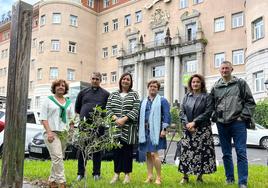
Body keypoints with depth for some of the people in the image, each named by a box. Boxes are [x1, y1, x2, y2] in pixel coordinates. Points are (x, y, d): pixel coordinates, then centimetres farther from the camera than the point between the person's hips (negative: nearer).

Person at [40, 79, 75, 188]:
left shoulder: (69, 102, 17)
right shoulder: (48, 100, 5)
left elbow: (71, 119, 19)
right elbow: (43, 118, -2)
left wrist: (71, 131, 5)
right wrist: (49, 132, -13)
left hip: (64, 134, 5)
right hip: (52, 132, -4)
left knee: (58, 158, 7)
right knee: (57, 157, -15)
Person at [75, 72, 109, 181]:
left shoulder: (105, 94, 9)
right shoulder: (83, 92, 13)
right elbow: (77, 108, 19)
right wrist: (82, 116, 9)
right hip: (84, 124, 1)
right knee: (82, 149, 3)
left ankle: (96, 173, 16)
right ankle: (81, 173, 14)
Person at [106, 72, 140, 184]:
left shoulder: (134, 94, 5)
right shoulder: (113, 94, 13)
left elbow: (135, 110, -6)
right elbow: (108, 108, 5)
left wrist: (124, 119, -16)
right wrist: (115, 118, -12)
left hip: (129, 127, -2)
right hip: (115, 127, 2)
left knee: (127, 150, 3)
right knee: (116, 150, 5)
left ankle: (127, 174, 15)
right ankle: (116, 174, 17)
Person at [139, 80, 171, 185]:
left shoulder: (162, 100, 2)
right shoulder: (144, 101, 17)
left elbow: (167, 116, -4)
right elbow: (140, 116, 18)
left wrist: (164, 129, -12)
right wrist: (140, 131, 12)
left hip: (156, 131, -5)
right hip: (145, 131, 6)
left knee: (154, 154, -10)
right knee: (148, 154, 9)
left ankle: (158, 177, 4)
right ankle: (149, 176, 18)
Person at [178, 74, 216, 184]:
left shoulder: (206, 97, 2)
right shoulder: (187, 96, 12)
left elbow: (207, 113, -9)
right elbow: (182, 112, 6)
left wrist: (194, 122, -14)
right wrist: (187, 124, -10)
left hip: (202, 129, -2)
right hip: (188, 129, 3)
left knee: (201, 152, -2)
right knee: (186, 152, 1)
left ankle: (200, 177, 11)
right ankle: (185, 177, 11)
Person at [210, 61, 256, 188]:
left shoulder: (241, 83, 5)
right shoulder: (215, 87, 12)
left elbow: (250, 101, 2)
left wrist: (244, 116, -6)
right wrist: (215, 117, 3)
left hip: (238, 123, -3)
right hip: (222, 124, 3)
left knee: (241, 153, -5)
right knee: (226, 153, 11)